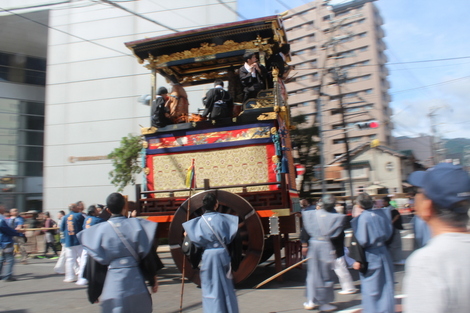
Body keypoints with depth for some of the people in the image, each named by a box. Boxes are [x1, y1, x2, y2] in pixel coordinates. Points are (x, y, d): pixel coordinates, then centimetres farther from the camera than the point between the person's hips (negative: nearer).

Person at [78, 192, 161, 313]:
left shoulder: (99, 230, -3)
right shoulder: (136, 225, -5)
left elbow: (95, 262, 1)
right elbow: (147, 255, -3)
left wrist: (94, 291, 11)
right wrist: (153, 279, 8)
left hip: (112, 282, 0)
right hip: (134, 279, 0)